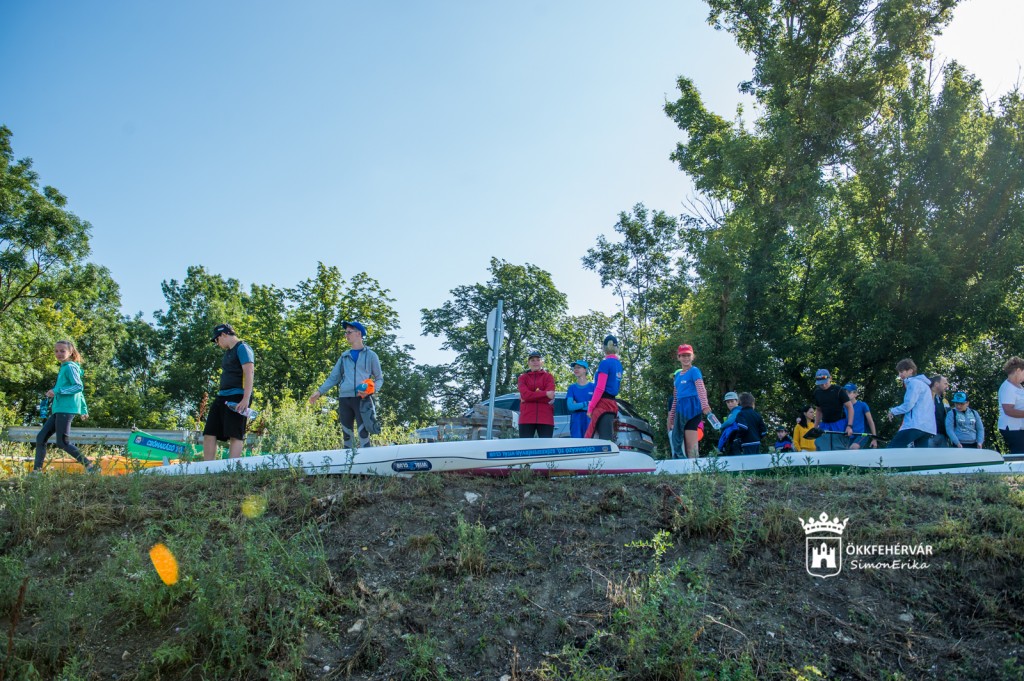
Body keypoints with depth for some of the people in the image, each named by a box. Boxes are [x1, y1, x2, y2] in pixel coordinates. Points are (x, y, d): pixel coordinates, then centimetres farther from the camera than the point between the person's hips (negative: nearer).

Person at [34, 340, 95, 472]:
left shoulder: (70, 367, -7)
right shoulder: (64, 367, 21)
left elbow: (79, 387, -18)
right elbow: (80, 391, 24)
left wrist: (57, 390, -21)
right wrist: (84, 409, 27)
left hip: (66, 410, -10)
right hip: (59, 410, 10)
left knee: (62, 443, -11)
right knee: (41, 438, 7)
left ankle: (91, 467, -11)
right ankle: (37, 471, 11)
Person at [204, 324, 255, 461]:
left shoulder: (242, 348, -5)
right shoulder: (228, 352, 24)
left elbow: (249, 373, -15)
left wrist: (246, 399, -24)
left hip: (237, 397, -10)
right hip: (222, 397, 10)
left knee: (235, 435, -12)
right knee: (209, 434, 4)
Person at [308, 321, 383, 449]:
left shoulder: (370, 355, 8)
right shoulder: (344, 356, 19)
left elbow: (379, 378, 10)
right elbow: (333, 377, 19)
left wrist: (372, 389, -10)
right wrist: (319, 391, 8)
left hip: (362, 400, -4)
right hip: (344, 399, 4)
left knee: (364, 435, -12)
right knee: (346, 435, 5)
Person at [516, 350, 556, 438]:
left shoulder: (548, 377, 11)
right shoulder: (523, 377, 13)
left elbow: (550, 397, -5)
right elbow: (525, 394, -7)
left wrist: (531, 396, -7)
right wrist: (545, 394, -12)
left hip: (545, 418, 0)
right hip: (526, 418, 1)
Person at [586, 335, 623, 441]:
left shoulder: (605, 363, -9)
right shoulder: (618, 364, 15)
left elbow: (600, 388, -15)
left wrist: (590, 408, -11)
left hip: (603, 404, -8)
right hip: (612, 404, 8)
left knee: (604, 439, -14)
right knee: (609, 440, 6)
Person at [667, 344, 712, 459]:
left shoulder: (694, 371, -1)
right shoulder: (677, 375, 20)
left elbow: (701, 389, -18)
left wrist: (705, 405, -35)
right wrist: (671, 417, 25)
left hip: (692, 408, -8)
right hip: (680, 410, 8)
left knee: (691, 444, -13)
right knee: (680, 443, 6)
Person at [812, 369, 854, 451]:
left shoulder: (838, 390, -7)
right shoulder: (817, 392, 8)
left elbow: (850, 407, -7)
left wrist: (849, 426, -16)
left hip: (839, 424, -4)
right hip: (825, 425, 5)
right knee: (822, 452, -5)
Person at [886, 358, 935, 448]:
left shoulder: (913, 382, -4)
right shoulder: (923, 384, 27)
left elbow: (908, 405, -11)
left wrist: (893, 411, 3)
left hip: (916, 425, -10)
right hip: (927, 427, 10)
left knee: (891, 449, -9)